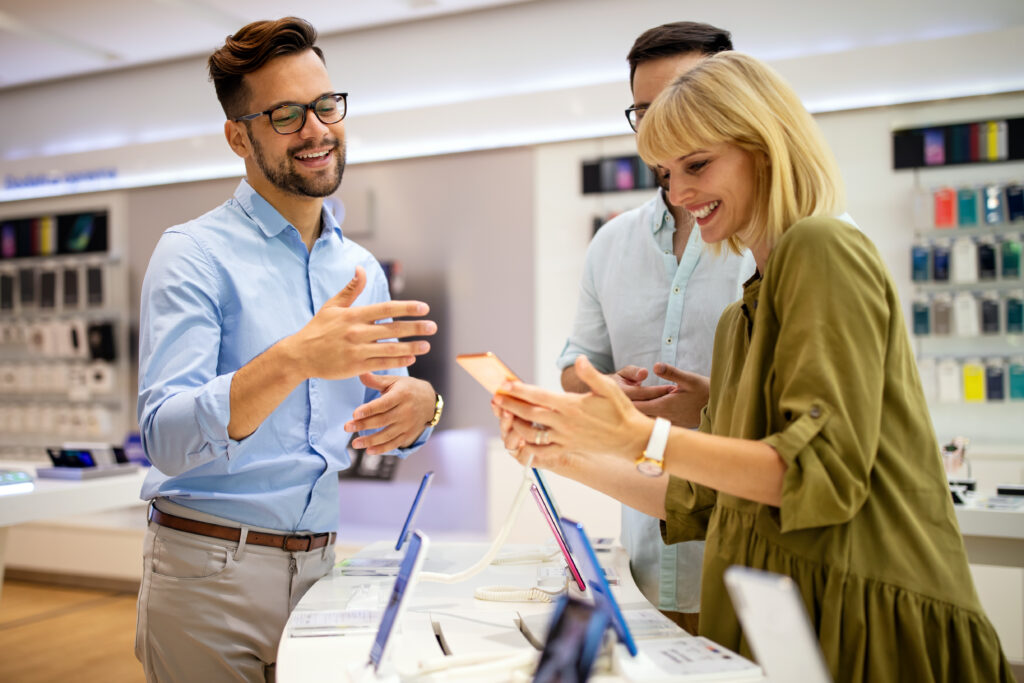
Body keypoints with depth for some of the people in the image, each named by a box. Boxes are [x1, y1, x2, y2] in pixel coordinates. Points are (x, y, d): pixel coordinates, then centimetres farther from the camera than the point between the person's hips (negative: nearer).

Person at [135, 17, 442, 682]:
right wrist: (294, 361, -36)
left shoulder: (364, 270, 8)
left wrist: (419, 405, -13)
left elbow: (388, 431, 11)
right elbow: (167, 440, -20)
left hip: (318, 568, 5)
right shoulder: (196, 253, -10)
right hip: (211, 571, -4)